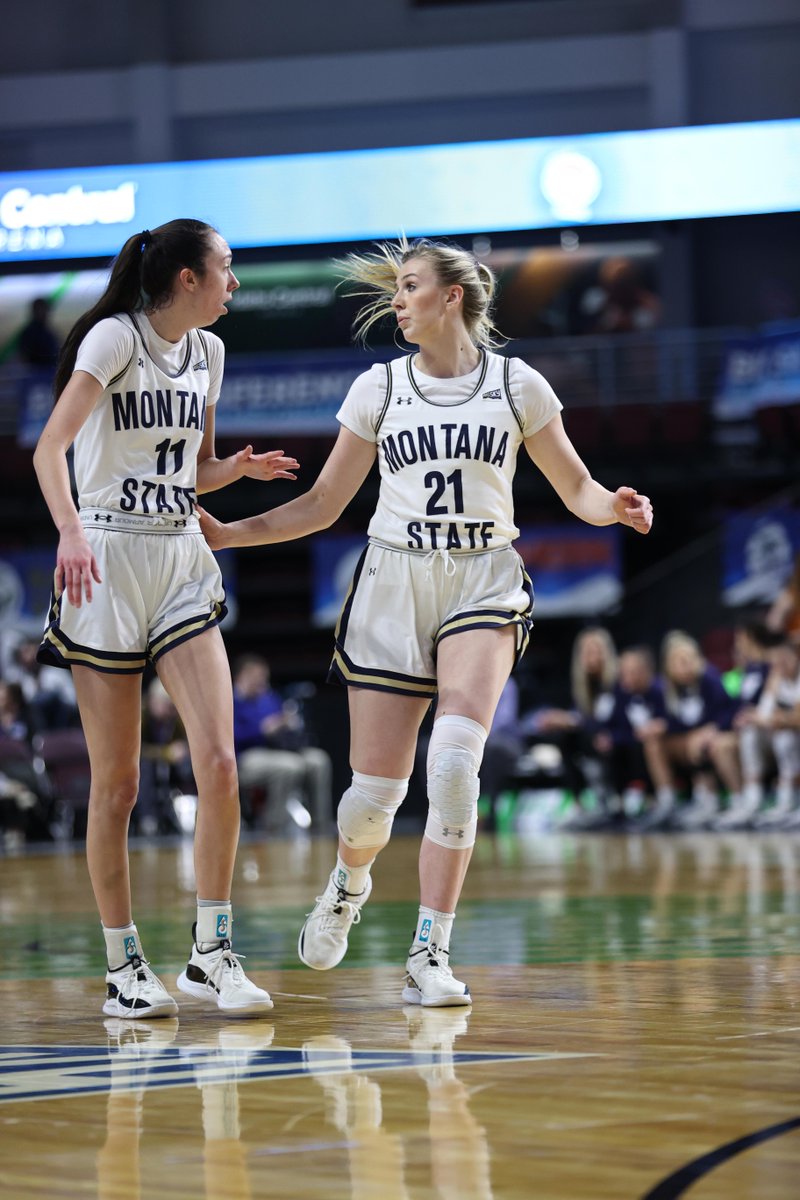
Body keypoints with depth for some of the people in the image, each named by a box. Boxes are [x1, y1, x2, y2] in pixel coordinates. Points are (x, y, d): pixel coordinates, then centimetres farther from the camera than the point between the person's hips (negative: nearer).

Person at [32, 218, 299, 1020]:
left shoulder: (206, 351, 11)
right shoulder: (116, 337, -9)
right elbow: (50, 448, -19)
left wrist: (239, 467, 1)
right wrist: (70, 531, -36)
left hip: (183, 563, 5)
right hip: (107, 563, -5)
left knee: (217, 760, -10)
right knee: (116, 783, 0)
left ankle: (211, 953, -2)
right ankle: (125, 969, 10)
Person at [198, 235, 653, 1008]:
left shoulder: (517, 385, 5)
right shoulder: (379, 387, 8)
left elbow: (575, 488, 10)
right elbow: (323, 504, 11)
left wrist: (616, 507, -12)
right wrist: (227, 533, 1)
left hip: (482, 582, -1)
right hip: (394, 581, 2)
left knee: (455, 756, -24)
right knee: (374, 789, -2)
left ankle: (430, 956, -18)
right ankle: (349, 882, 35)